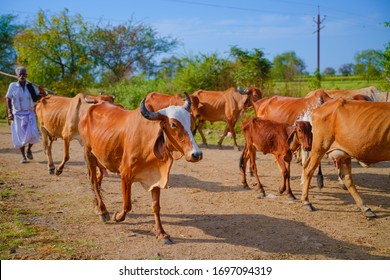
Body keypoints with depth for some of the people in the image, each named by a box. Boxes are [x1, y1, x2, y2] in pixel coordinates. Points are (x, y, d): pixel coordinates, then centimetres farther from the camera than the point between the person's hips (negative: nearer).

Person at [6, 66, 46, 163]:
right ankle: (23, 156, 16)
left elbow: (36, 97, 5)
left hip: (29, 113, 1)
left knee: (33, 133, -12)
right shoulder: (13, 86, -1)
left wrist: (42, 93, -17)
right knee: (19, 135, 2)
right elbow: (8, 100, -2)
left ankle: (29, 149, 18)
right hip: (17, 114, -1)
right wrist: (10, 112, -11)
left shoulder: (30, 86, 3)